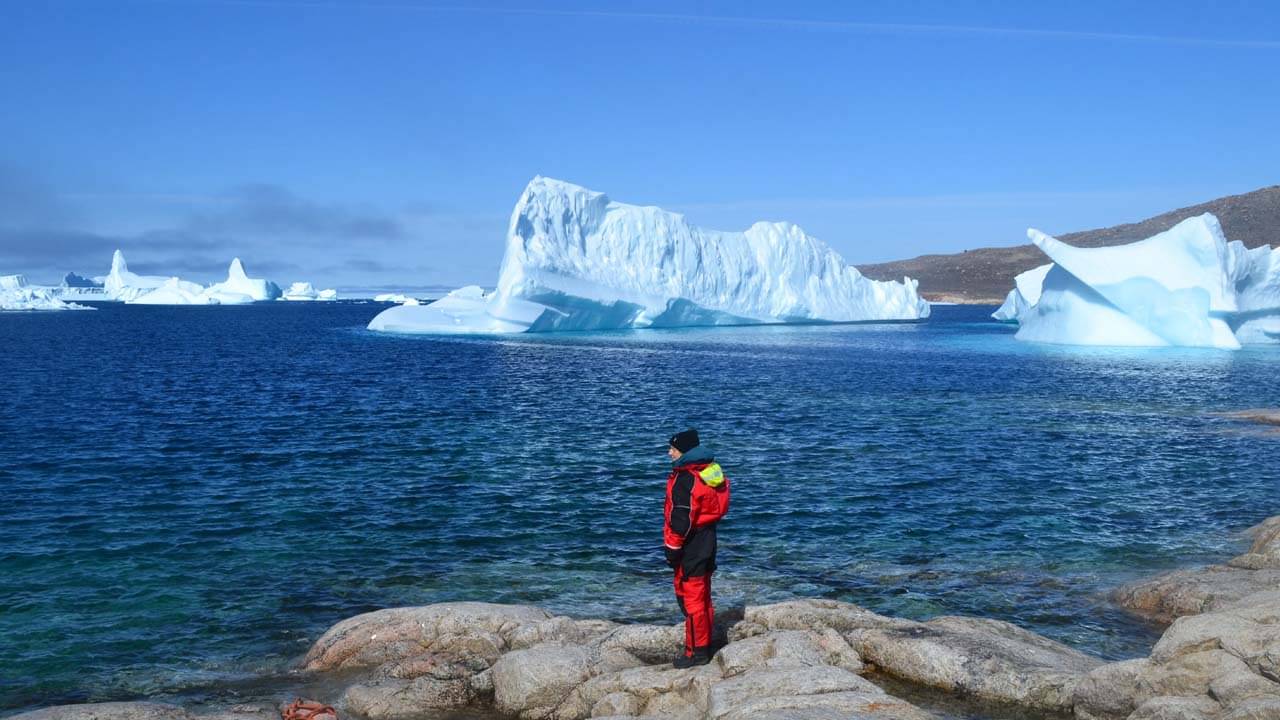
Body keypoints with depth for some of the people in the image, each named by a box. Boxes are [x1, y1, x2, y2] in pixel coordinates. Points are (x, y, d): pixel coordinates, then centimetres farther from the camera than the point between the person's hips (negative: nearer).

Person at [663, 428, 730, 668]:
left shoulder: (685, 479, -20)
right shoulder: (709, 470, 10)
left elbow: (681, 519, -21)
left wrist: (672, 548, -13)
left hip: (691, 547, -10)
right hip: (706, 540, 10)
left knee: (691, 597, -2)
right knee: (702, 595, 18)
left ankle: (697, 651, 4)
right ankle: (704, 644, 28)